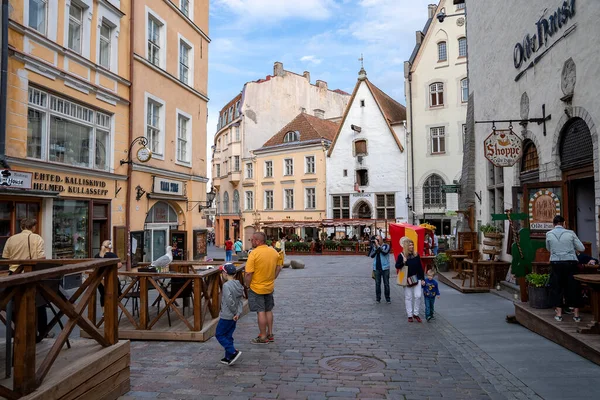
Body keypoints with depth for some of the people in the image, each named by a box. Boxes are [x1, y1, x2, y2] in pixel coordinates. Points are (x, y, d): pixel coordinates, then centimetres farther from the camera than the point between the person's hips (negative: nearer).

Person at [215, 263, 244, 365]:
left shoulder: (226, 285, -19)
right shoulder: (238, 285, 7)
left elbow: (229, 300, -27)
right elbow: (240, 301, 1)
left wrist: (235, 311, -14)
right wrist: (238, 313, -7)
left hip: (226, 316, -8)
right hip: (234, 317, 8)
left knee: (219, 335, 5)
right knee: (228, 336, 16)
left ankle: (233, 352, -4)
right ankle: (229, 358, 21)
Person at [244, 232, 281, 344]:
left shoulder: (254, 253, -19)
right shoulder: (274, 252, 0)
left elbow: (249, 273, -21)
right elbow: (278, 268, 8)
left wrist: (247, 285, -7)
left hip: (256, 288, -6)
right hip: (270, 287, 6)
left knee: (260, 312, 2)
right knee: (268, 310, 18)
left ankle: (263, 337, 10)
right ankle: (270, 334, 27)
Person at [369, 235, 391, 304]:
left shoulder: (386, 246, -2)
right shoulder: (374, 246, 7)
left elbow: (385, 252, -22)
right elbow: (371, 255, -2)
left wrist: (378, 246, -20)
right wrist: (376, 248, -14)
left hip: (385, 268, -2)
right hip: (376, 268, 3)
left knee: (386, 283, 5)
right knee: (377, 283, 6)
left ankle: (388, 298, 14)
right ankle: (378, 298, 14)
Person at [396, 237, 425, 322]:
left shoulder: (416, 255, 2)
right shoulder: (401, 256, -7)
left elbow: (420, 267, 7)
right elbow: (397, 266, -5)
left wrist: (422, 279, 5)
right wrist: (403, 262, -24)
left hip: (416, 278, 2)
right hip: (407, 279, -2)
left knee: (418, 296, -3)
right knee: (408, 297, 6)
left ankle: (416, 314, 12)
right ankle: (410, 315, 15)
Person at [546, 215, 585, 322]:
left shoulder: (549, 234, 0)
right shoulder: (570, 233, -2)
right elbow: (582, 248, 3)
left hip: (556, 263, 0)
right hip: (571, 262, 0)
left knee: (557, 287, 8)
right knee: (573, 287, 9)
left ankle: (559, 314, 10)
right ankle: (576, 314, 14)